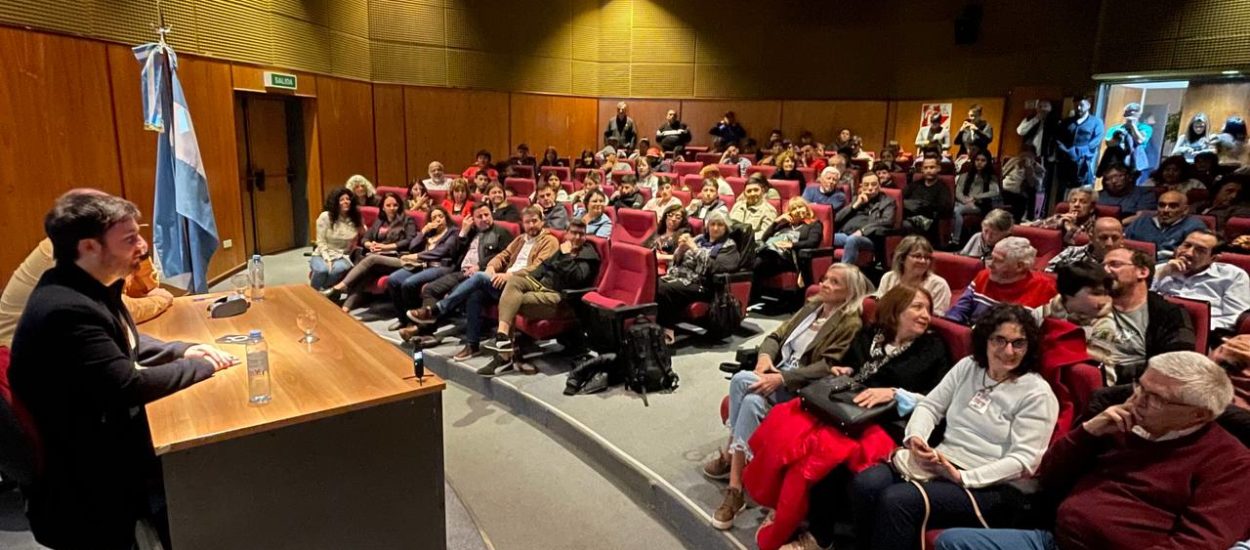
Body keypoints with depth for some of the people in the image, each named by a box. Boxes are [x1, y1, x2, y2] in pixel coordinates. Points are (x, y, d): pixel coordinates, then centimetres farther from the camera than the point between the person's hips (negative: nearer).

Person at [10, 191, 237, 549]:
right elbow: (129, 386, -28)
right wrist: (202, 365, -15)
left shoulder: (88, 287, 2)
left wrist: (182, 351, 0)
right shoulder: (66, 310, -29)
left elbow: (126, 343, 16)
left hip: (105, 432, 8)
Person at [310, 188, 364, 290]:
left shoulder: (356, 218, 4)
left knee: (339, 269, -36)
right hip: (322, 255, -1)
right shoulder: (325, 217, -5)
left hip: (342, 257, 1)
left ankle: (323, 292, -14)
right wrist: (327, 259, -18)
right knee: (322, 270, -35)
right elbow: (321, 242, -5)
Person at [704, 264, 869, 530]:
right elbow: (776, 336, 15)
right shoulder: (812, 306, 17)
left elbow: (827, 367, -15)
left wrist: (781, 378, -23)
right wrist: (765, 356, -8)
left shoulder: (851, 324, -5)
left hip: (802, 389, -6)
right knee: (752, 401, -28)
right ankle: (735, 487, -21)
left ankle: (729, 454, -14)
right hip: (776, 373, 6)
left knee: (741, 380, -29)